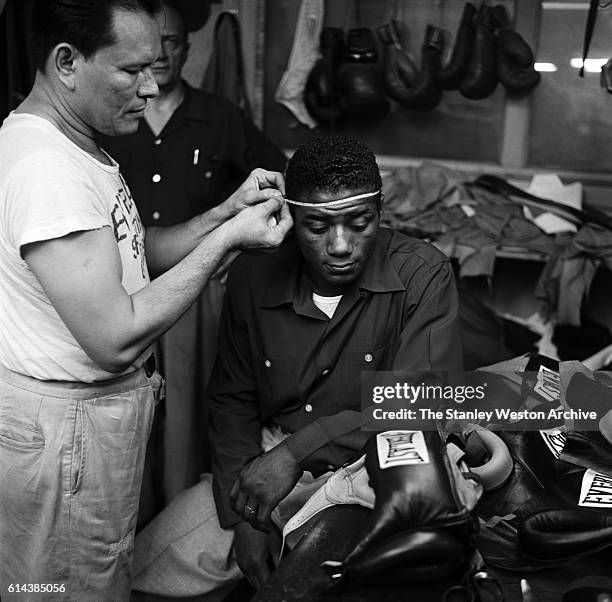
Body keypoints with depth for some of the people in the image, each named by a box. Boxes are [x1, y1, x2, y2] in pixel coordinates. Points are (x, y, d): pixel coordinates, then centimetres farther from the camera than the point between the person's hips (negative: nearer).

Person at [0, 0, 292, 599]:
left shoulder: (72, 145, 7)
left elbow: (136, 255, 11)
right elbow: (116, 340, -28)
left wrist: (227, 211, -3)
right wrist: (226, 239, -21)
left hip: (101, 406, 10)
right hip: (64, 427, -10)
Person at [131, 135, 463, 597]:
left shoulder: (424, 276, -12)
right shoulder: (253, 276, -1)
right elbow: (232, 399, 7)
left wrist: (298, 451, -28)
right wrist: (243, 518, -3)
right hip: (262, 469, 4)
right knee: (145, 570, 0)